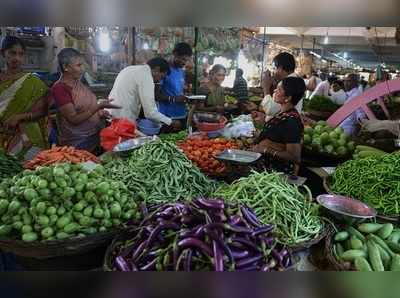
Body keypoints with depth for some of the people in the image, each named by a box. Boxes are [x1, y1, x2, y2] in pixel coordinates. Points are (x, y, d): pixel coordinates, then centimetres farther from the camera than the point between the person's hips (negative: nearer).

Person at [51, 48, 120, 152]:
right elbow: (74, 119, -19)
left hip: (96, 135, 7)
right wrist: (99, 106, -25)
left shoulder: (78, 83, 8)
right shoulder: (59, 88, -15)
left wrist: (100, 113, 0)